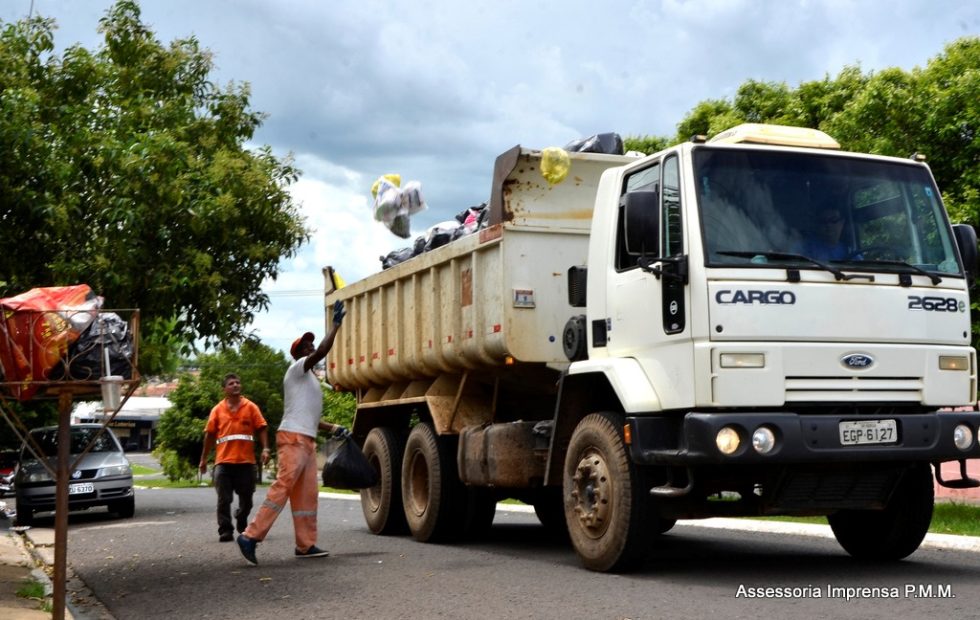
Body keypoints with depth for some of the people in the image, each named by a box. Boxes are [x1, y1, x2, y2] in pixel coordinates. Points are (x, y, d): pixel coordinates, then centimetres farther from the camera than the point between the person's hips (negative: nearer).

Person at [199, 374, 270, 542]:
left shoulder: (250, 407, 6)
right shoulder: (217, 410, 8)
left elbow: (262, 428, 2)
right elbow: (210, 434, 11)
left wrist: (265, 449, -11)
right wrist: (203, 459, 12)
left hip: (246, 461, 0)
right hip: (223, 462, 0)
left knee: (246, 499, 9)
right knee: (224, 499, -4)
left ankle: (242, 526, 32)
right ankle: (225, 531, 1)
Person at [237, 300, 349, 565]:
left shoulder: (310, 379, 27)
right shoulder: (297, 369, 0)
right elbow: (322, 352, -17)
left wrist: (333, 428, 23)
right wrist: (336, 323, -11)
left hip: (307, 441, 10)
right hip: (293, 438, -10)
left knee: (307, 493, 6)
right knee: (283, 486, -18)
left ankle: (305, 545, 7)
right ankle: (251, 535, -21)